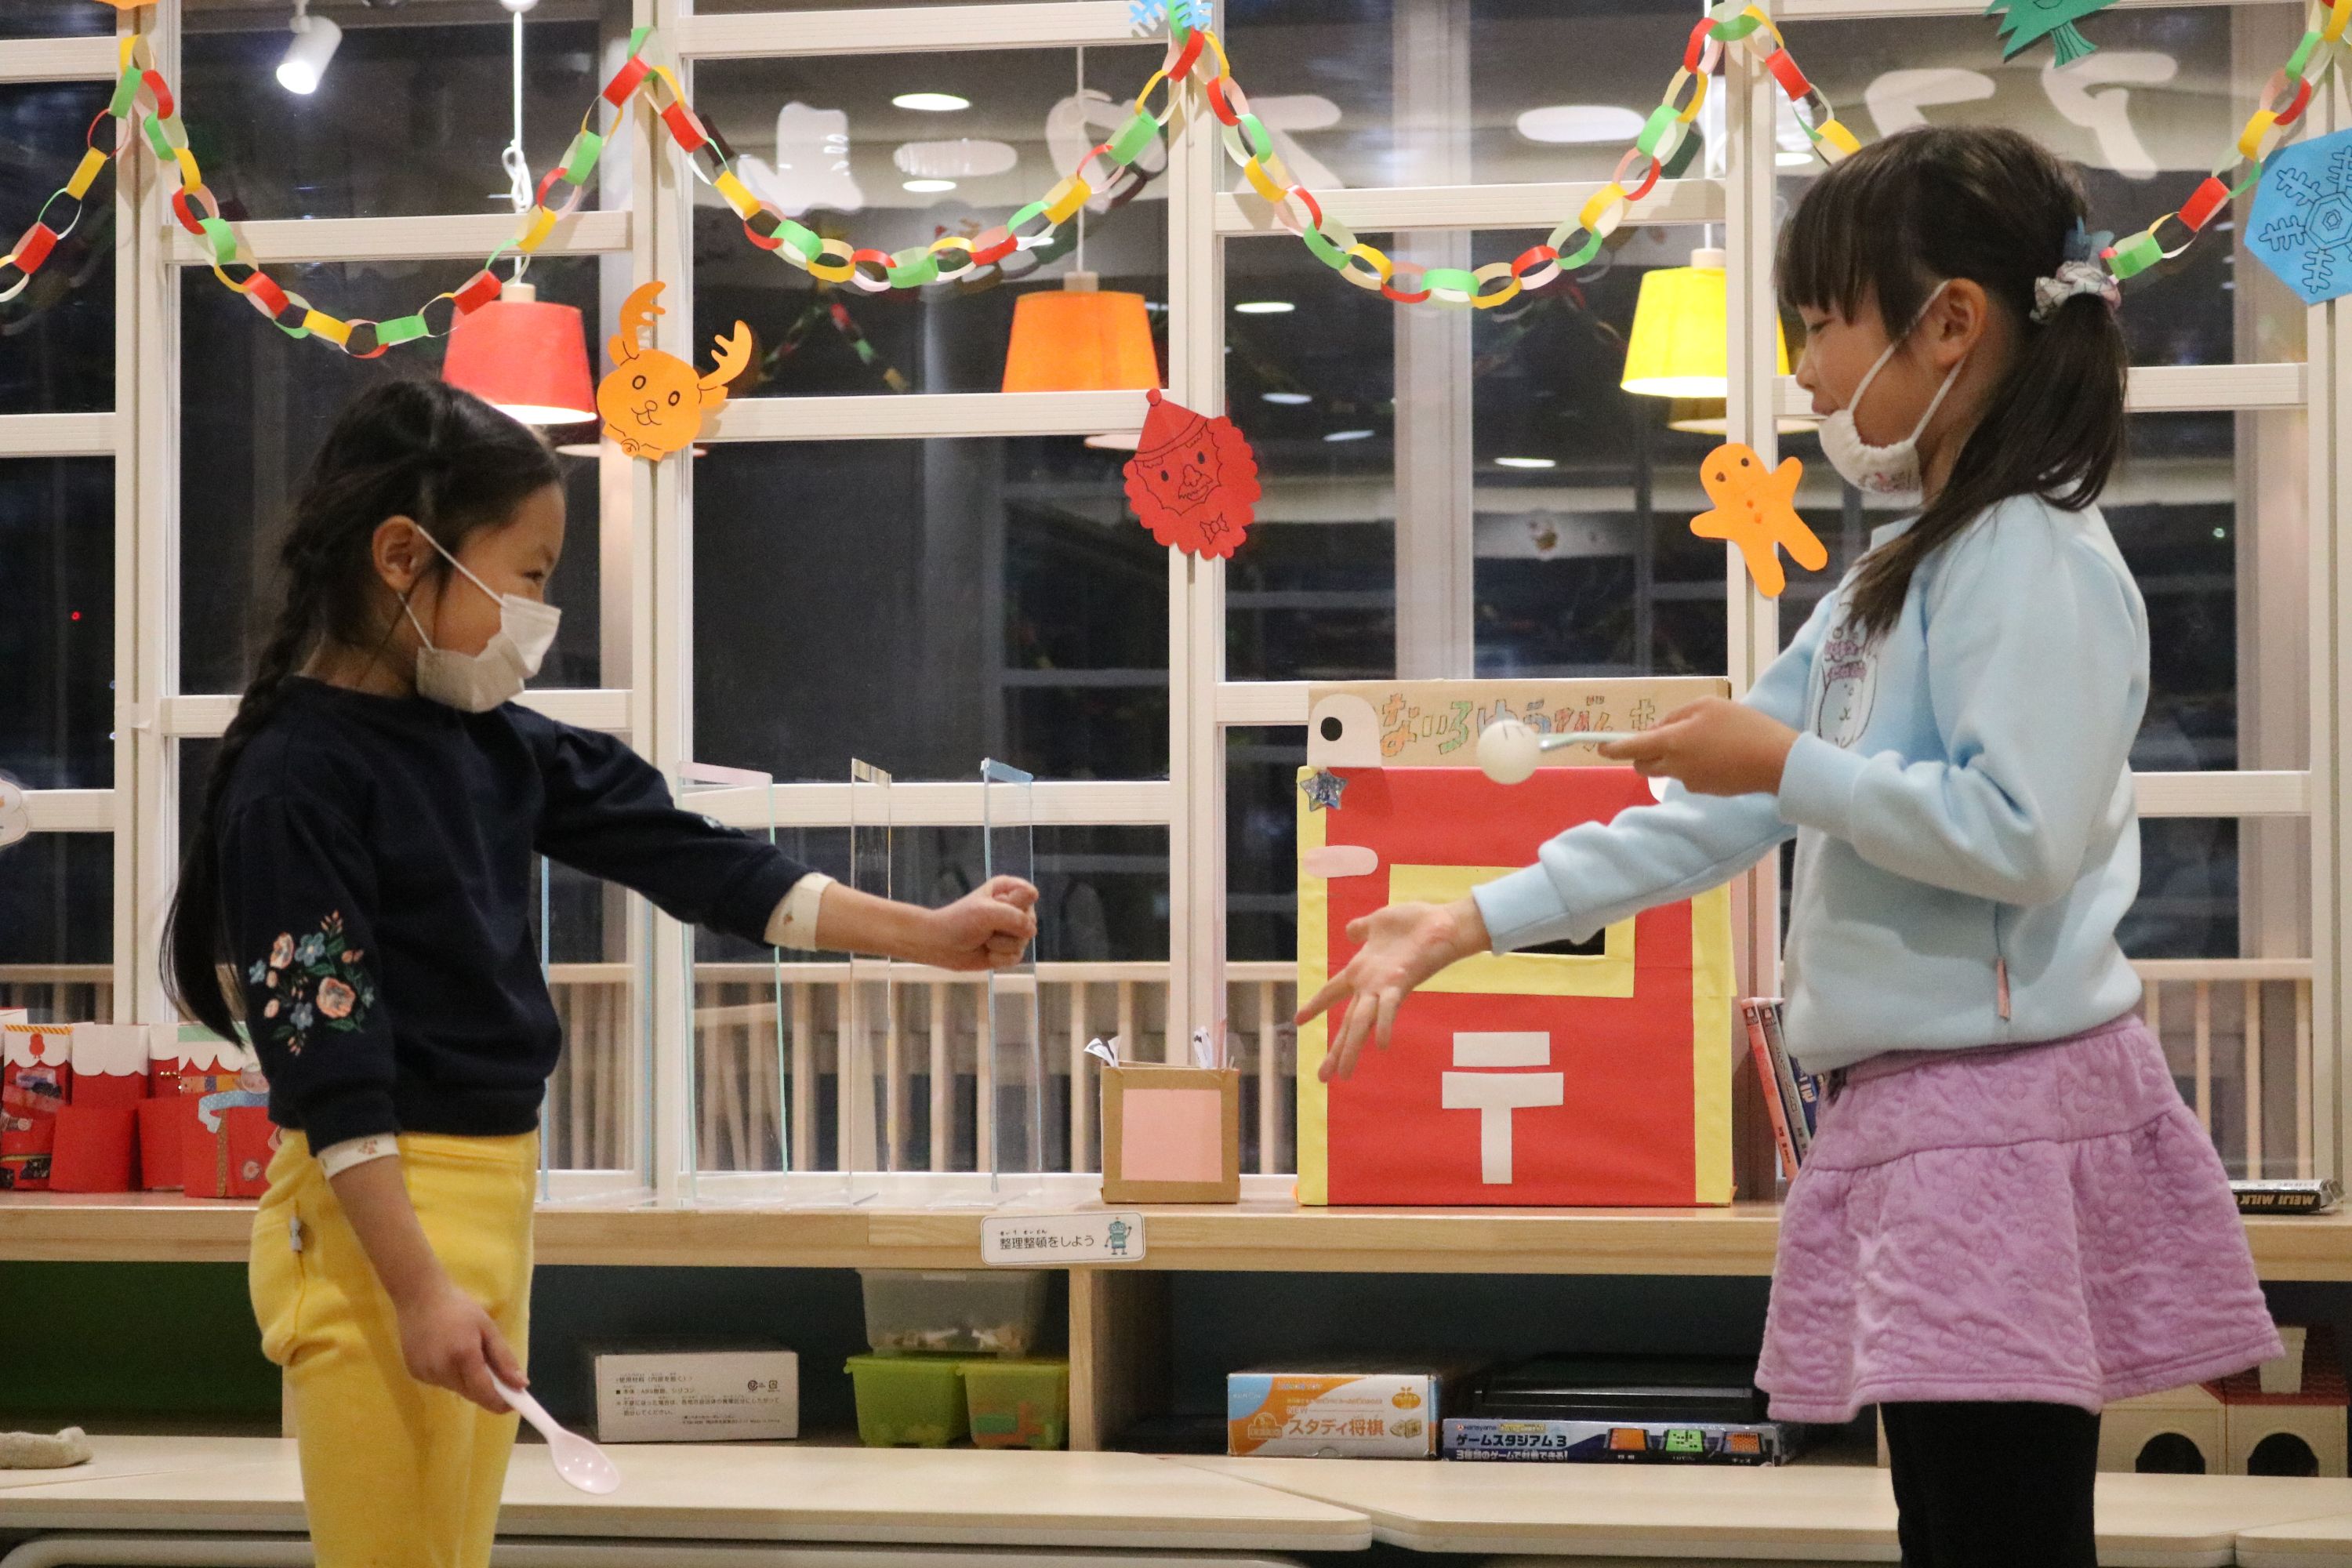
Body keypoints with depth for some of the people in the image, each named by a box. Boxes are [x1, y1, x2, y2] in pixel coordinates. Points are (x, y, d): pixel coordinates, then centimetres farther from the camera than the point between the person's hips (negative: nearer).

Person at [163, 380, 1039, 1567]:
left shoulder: (492, 744, 9)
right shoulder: (297, 780, -15)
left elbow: (685, 854, 12)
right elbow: (327, 1064, -18)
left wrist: (924, 935, 11)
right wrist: (417, 1289, -21)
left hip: (495, 1194, 9)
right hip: (378, 1215, -9)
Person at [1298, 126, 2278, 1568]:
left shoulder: (2035, 558, -12)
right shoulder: (1905, 571, 19)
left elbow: (2024, 836, -22)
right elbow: (1726, 812, 17)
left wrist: (1791, 768, -13)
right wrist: (1474, 922, 12)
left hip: (2005, 1117, -10)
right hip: (1917, 1115, 10)